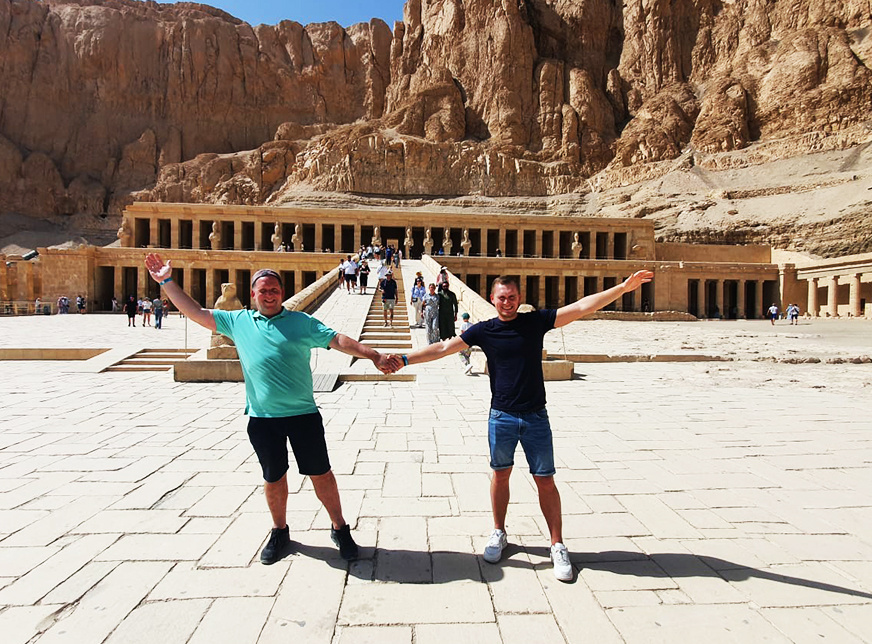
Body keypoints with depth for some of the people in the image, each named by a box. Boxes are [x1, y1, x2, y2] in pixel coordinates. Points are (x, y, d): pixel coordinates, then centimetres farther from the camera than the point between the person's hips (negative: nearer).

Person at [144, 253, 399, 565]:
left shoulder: (301, 322, 2)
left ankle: (340, 529, 22)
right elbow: (196, 312, 14)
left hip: (303, 414, -2)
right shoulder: (237, 321, 10)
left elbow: (337, 340, -4)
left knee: (320, 474, 5)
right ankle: (279, 532, 36)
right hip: (262, 418, 2)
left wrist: (373, 355, -14)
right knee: (273, 478, 15)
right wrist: (167, 281, 11)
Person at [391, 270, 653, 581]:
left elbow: (582, 306, -5)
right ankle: (498, 534, 31)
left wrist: (624, 287, -10)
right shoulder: (484, 330, -1)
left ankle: (558, 546, 16)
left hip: (535, 417, 0)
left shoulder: (536, 321, -1)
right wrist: (404, 359, -4)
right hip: (501, 417, 1)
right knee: (501, 474, 12)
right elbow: (444, 347, -1)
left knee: (545, 480, 4)